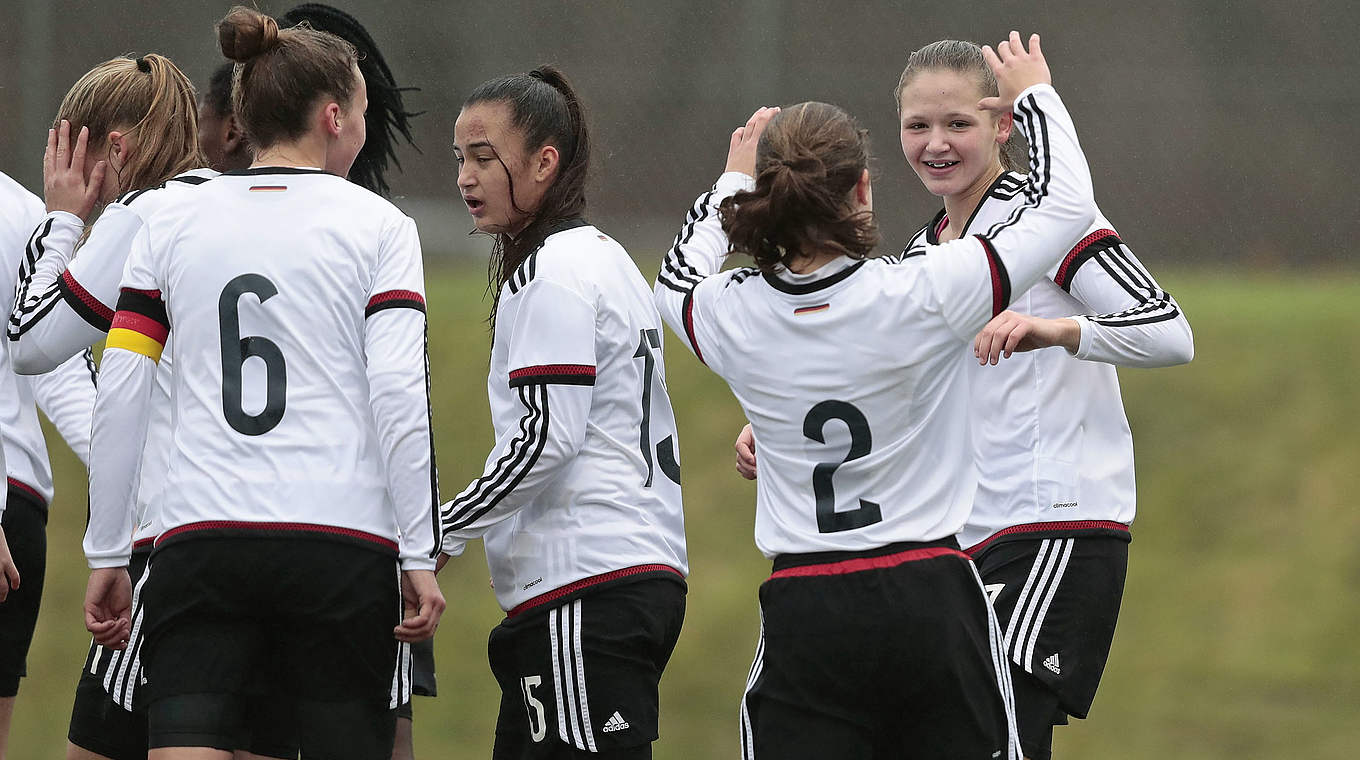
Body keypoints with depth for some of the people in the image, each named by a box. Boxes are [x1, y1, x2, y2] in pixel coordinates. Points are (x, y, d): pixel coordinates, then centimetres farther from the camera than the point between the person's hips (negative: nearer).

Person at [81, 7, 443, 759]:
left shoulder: (170, 227, 10)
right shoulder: (375, 225, 2)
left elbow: (117, 399, 6)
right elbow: (400, 394, -6)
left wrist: (105, 556, 12)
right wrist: (420, 555, -3)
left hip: (199, 538, 2)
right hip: (343, 542, -2)